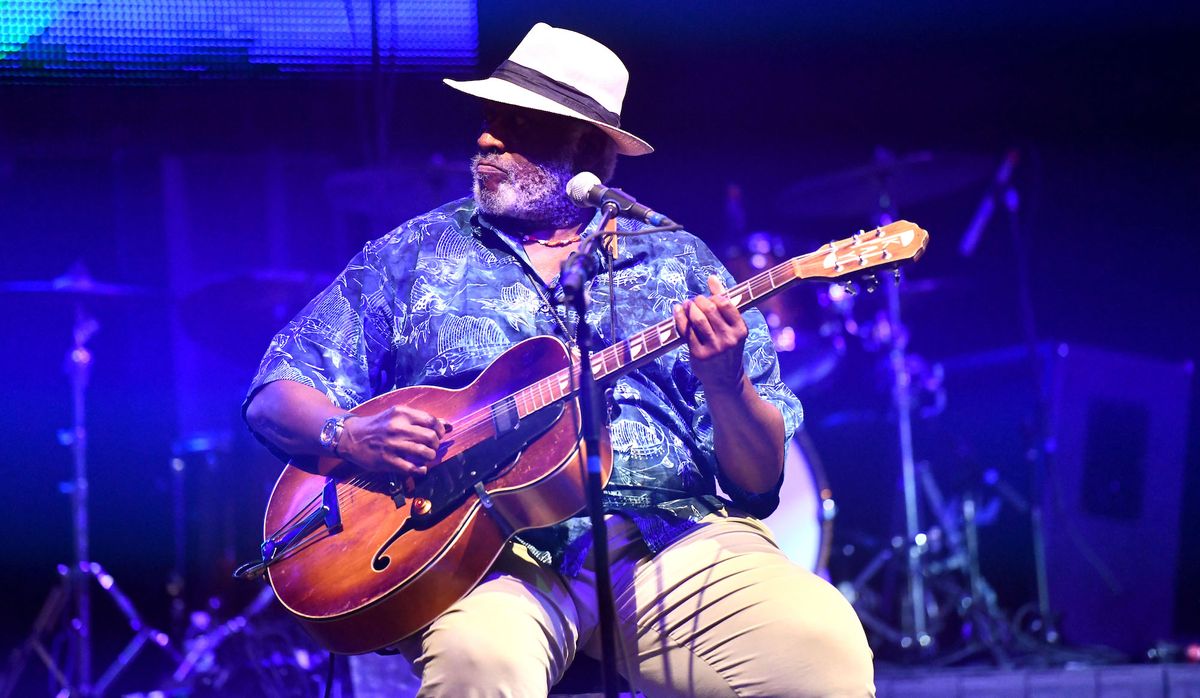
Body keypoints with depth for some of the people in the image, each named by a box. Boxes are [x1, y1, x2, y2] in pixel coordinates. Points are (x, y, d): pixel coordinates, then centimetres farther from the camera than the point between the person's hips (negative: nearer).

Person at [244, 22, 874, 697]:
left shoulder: (678, 261, 13)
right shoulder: (413, 255, 14)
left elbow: (760, 483, 8)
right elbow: (277, 394, 13)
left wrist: (726, 384, -13)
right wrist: (348, 435, -9)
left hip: (675, 535, 1)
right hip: (488, 550, -1)